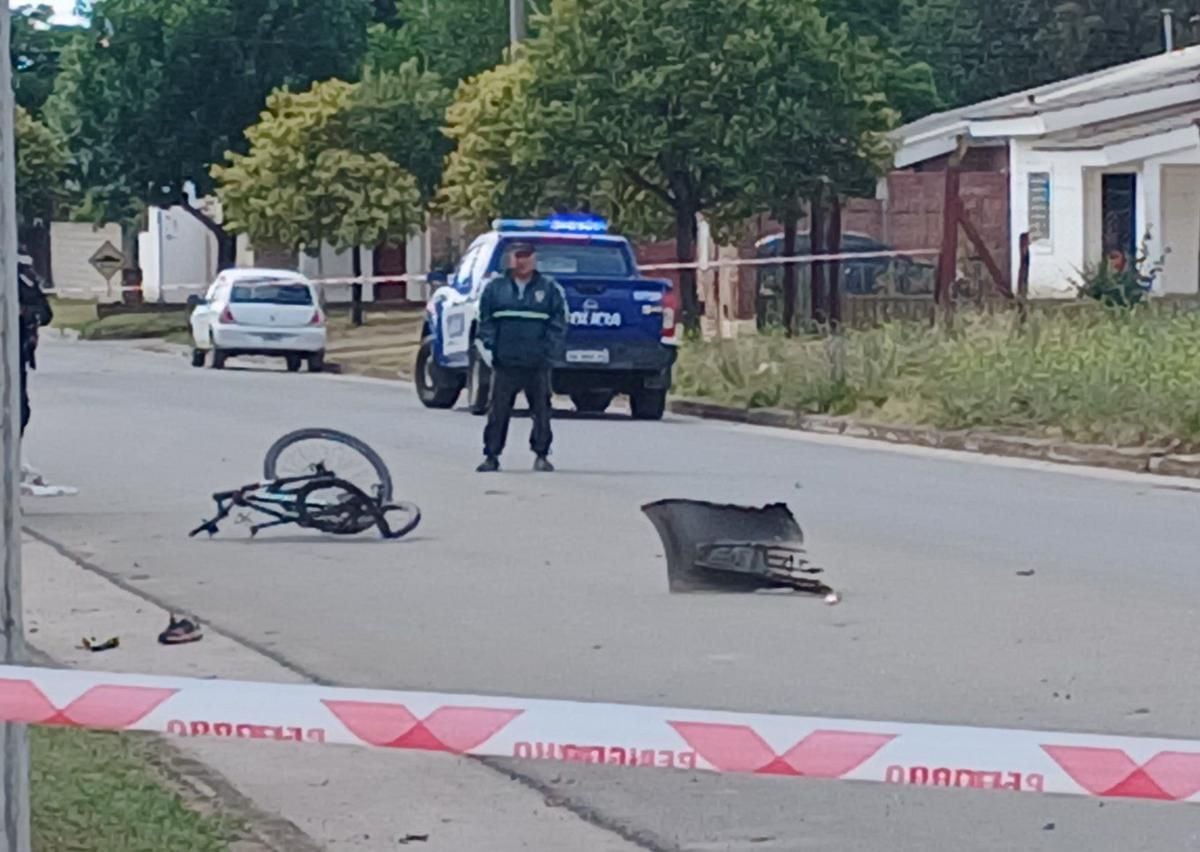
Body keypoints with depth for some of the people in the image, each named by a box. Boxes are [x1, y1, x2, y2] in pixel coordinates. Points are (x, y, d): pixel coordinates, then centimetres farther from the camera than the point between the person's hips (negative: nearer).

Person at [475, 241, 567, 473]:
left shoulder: (550, 289, 5)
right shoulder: (495, 288, 7)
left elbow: (558, 324, 3)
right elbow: (485, 321, 6)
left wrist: (548, 352, -6)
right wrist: (487, 347, -5)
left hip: (537, 366, 0)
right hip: (504, 364, 0)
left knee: (541, 411, 3)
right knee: (498, 411, 1)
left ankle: (542, 455, 13)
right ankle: (491, 455, 7)